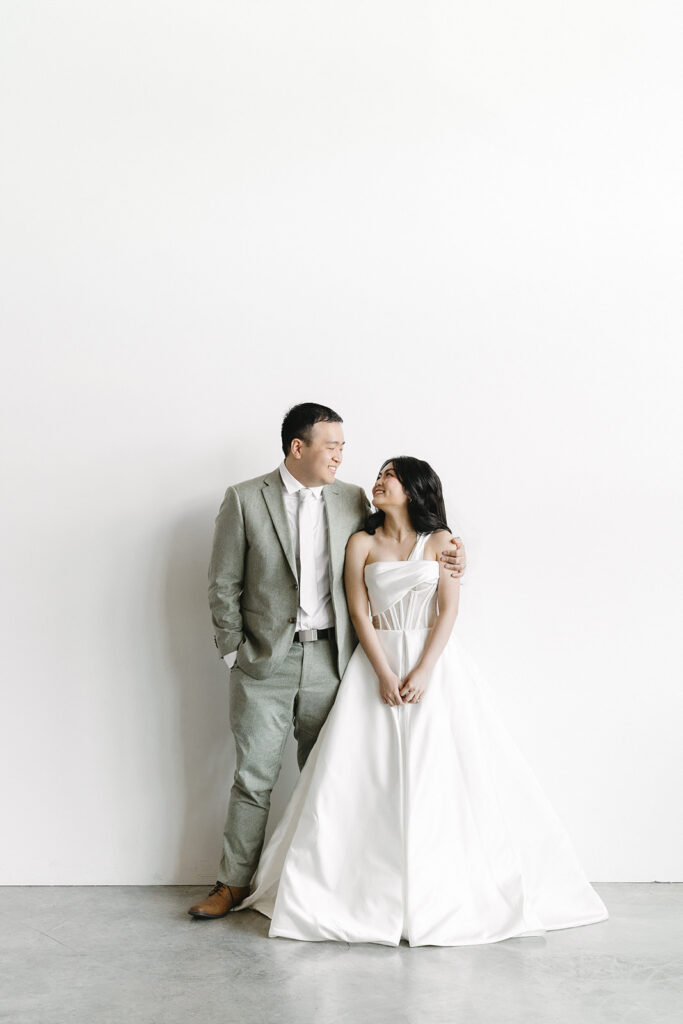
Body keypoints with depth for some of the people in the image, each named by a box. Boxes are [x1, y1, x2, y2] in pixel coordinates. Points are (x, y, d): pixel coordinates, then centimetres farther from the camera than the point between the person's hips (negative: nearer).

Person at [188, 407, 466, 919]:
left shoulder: (353, 500, 6)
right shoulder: (245, 499, -3)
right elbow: (224, 584, 0)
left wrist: (444, 553, 2)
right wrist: (234, 652, -3)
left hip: (329, 661, 3)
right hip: (265, 663, -2)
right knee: (254, 776, 4)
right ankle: (234, 883, 18)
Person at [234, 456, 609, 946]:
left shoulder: (440, 541, 4)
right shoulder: (363, 543, 6)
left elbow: (449, 610, -3)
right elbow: (360, 613, 0)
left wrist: (423, 671, -14)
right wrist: (385, 674, -12)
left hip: (435, 662, -1)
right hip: (379, 662, 1)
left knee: (441, 770, -3)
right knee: (369, 773, -3)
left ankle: (452, 892, 8)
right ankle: (369, 892, 6)